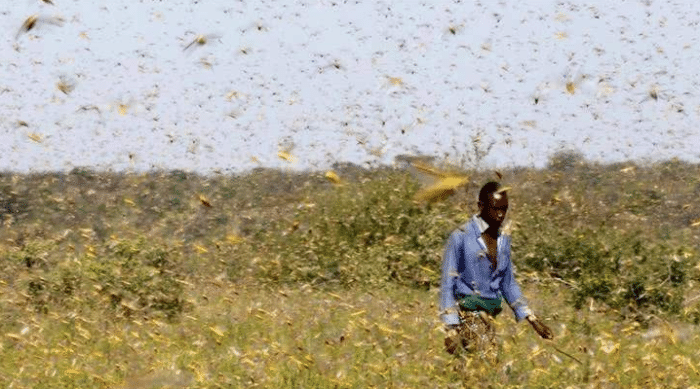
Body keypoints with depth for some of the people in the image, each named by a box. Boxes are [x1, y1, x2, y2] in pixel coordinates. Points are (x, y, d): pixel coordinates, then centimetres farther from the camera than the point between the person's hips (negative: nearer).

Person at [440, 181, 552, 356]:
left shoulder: (503, 241, 13)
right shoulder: (461, 238, -8)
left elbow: (508, 284, 21)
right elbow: (448, 284, -7)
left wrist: (531, 319, 14)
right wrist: (451, 328, -14)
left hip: (489, 314, 7)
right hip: (468, 315, -7)